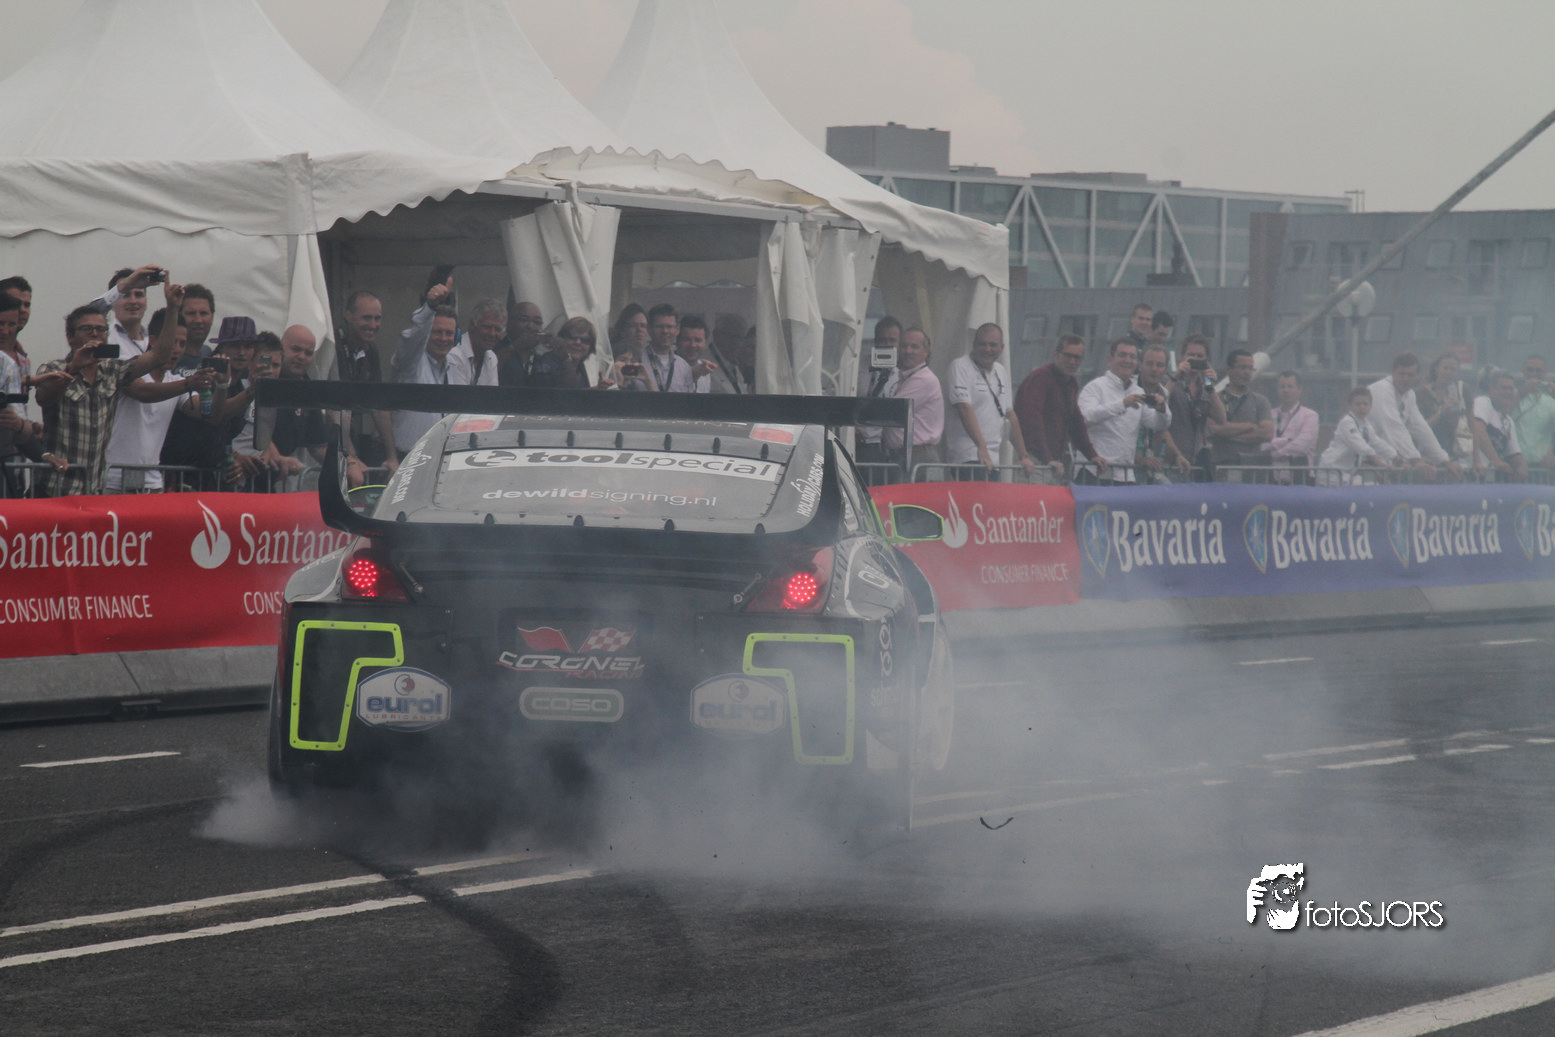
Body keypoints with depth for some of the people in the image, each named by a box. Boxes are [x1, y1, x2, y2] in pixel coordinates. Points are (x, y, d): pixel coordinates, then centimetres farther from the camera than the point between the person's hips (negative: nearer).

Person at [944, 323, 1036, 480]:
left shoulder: (1001, 372, 20)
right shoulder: (960, 367, -4)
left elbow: (1010, 416, 24)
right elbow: (964, 408, -17)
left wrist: (1023, 457, 21)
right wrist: (981, 447, -28)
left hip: (993, 460, 8)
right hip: (968, 459, -8)